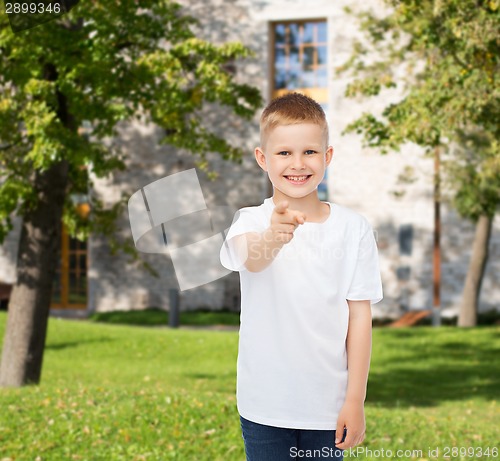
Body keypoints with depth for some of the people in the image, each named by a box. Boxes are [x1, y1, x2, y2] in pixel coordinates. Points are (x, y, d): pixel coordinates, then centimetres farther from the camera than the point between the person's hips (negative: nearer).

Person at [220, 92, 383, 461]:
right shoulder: (252, 221, -6)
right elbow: (251, 259, -29)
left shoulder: (353, 228, -2)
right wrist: (271, 239, -53)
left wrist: (356, 400, -3)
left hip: (328, 404, 1)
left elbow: (360, 315, 0)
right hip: (265, 404, -1)